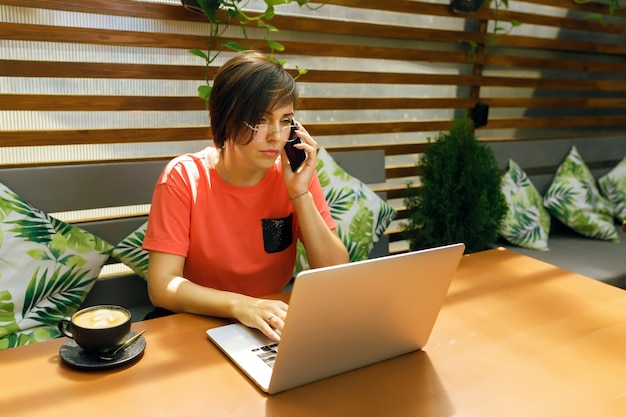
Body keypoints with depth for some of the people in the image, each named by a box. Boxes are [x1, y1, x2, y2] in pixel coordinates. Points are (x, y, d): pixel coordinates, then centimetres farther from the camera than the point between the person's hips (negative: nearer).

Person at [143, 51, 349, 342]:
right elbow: (162, 286, -18)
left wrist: (301, 194, -19)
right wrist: (240, 305, -33)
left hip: (273, 328, 2)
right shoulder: (184, 177, -12)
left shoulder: (294, 174, -6)